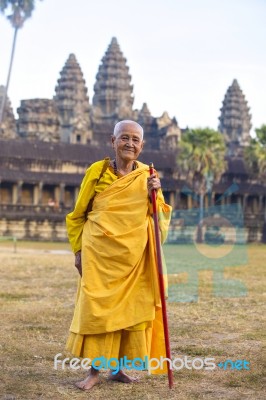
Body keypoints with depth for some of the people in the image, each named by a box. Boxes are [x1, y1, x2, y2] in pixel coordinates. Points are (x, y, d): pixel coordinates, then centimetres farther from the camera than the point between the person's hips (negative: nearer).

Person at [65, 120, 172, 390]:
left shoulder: (147, 175, 5)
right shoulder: (97, 171, -1)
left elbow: (160, 217, 6)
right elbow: (78, 215, 7)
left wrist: (155, 194, -11)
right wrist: (78, 250, 3)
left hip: (134, 256, 2)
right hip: (100, 254, -2)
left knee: (130, 309, 5)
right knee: (96, 307, -3)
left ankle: (118, 368, 20)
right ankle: (94, 371, 7)